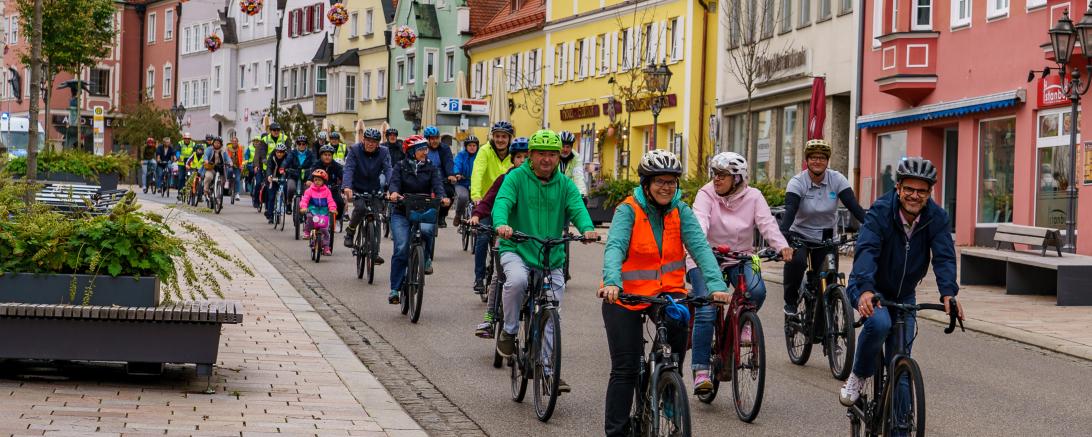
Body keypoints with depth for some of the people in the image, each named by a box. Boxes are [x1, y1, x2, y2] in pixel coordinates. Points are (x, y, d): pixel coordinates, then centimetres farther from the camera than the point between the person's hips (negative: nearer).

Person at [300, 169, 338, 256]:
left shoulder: (326, 190, 6)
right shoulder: (310, 190, 5)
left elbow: (330, 201, -1)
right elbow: (305, 199, -5)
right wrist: (303, 207, -25)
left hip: (324, 212, 1)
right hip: (313, 209, -1)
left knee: (325, 229, -6)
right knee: (309, 216, -36)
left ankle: (326, 247, 4)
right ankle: (307, 232, -11)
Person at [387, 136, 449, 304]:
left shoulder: (431, 168, 10)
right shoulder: (401, 167, 7)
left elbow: (437, 184, -6)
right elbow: (395, 181, -10)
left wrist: (442, 197, -28)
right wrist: (394, 193, -34)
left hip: (424, 211, 1)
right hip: (402, 213, -1)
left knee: (427, 229, -33)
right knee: (401, 249, -15)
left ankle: (426, 259, -2)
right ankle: (395, 289, -7)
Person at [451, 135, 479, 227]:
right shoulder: (461, 155, 5)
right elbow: (457, 165, -12)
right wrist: (457, 174, -33)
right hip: (462, 183, -1)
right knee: (463, 196, -32)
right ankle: (458, 216, -5)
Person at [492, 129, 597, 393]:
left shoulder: (565, 184, 6)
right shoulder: (516, 178, -3)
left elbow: (577, 208, -9)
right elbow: (503, 201, -18)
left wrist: (587, 228, -32)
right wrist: (501, 224, -41)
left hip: (552, 257, 3)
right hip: (517, 250, -3)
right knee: (517, 280, -35)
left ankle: (549, 371, 14)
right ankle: (509, 332, -11)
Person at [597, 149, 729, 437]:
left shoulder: (681, 211, -2)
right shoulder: (628, 210, -11)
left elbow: (700, 247, -15)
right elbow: (615, 247, -25)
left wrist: (716, 285, -32)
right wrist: (611, 282, -45)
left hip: (667, 290, 2)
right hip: (626, 294, -2)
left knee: (680, 326, -30)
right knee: (625, 369, -1)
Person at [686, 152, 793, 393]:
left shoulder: (752, 196, -2)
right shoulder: (706, 195, -7)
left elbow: (767, 223, -13)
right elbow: (700, 221, -24)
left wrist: (782, 246, -32)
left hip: (740, 259, 2)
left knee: (757, 290, -28)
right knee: (706, 311, -18)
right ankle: (700, 370, -12)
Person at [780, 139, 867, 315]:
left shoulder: (837, 180, -10)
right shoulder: (797, 182, -15)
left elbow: (854, 206, -19)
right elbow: (790, 210, -29)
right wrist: (783, 232, -49)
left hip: (825, 237, 2)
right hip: (800, 235, -2)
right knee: (796, 261, -31)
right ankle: (790, 301, -8)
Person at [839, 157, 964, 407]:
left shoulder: (937, 218, -13)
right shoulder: (881, 211, -24)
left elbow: (944, 257, -23)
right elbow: (866, 250, -37)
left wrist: (948, 293, -43)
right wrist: (866, 289, -54)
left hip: (903, 295, 4)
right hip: (869, 288, -4)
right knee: (879, 322, -34)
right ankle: (858, 376, -10)